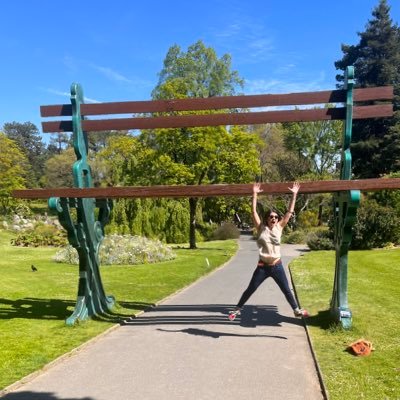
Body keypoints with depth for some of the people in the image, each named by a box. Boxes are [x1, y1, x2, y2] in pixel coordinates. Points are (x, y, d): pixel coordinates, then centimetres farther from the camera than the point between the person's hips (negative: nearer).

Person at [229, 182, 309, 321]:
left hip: (277, 266, 2)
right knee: (250, 289, 7)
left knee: (286, 290, 14)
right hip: (262, 266, -1)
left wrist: (294, 194, -5)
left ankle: (297, 310, 32)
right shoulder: (261, 228, -3)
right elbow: (254, 211, -9)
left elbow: (290, 212, -1)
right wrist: (255, 194, -13)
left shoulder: (279, 227, 1)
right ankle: (237, 309, 21)